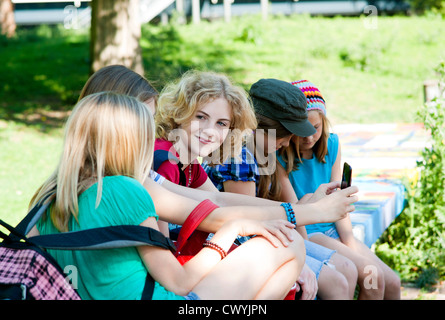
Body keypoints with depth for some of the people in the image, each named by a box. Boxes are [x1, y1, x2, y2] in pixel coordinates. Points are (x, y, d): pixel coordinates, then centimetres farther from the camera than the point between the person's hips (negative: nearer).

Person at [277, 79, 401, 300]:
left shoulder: (331, 145, 3)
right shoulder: (278, 156, -15)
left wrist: (351, 245, -6)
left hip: (332, 231, 6)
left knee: (392, 283, -7)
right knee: (372, 277, -22)